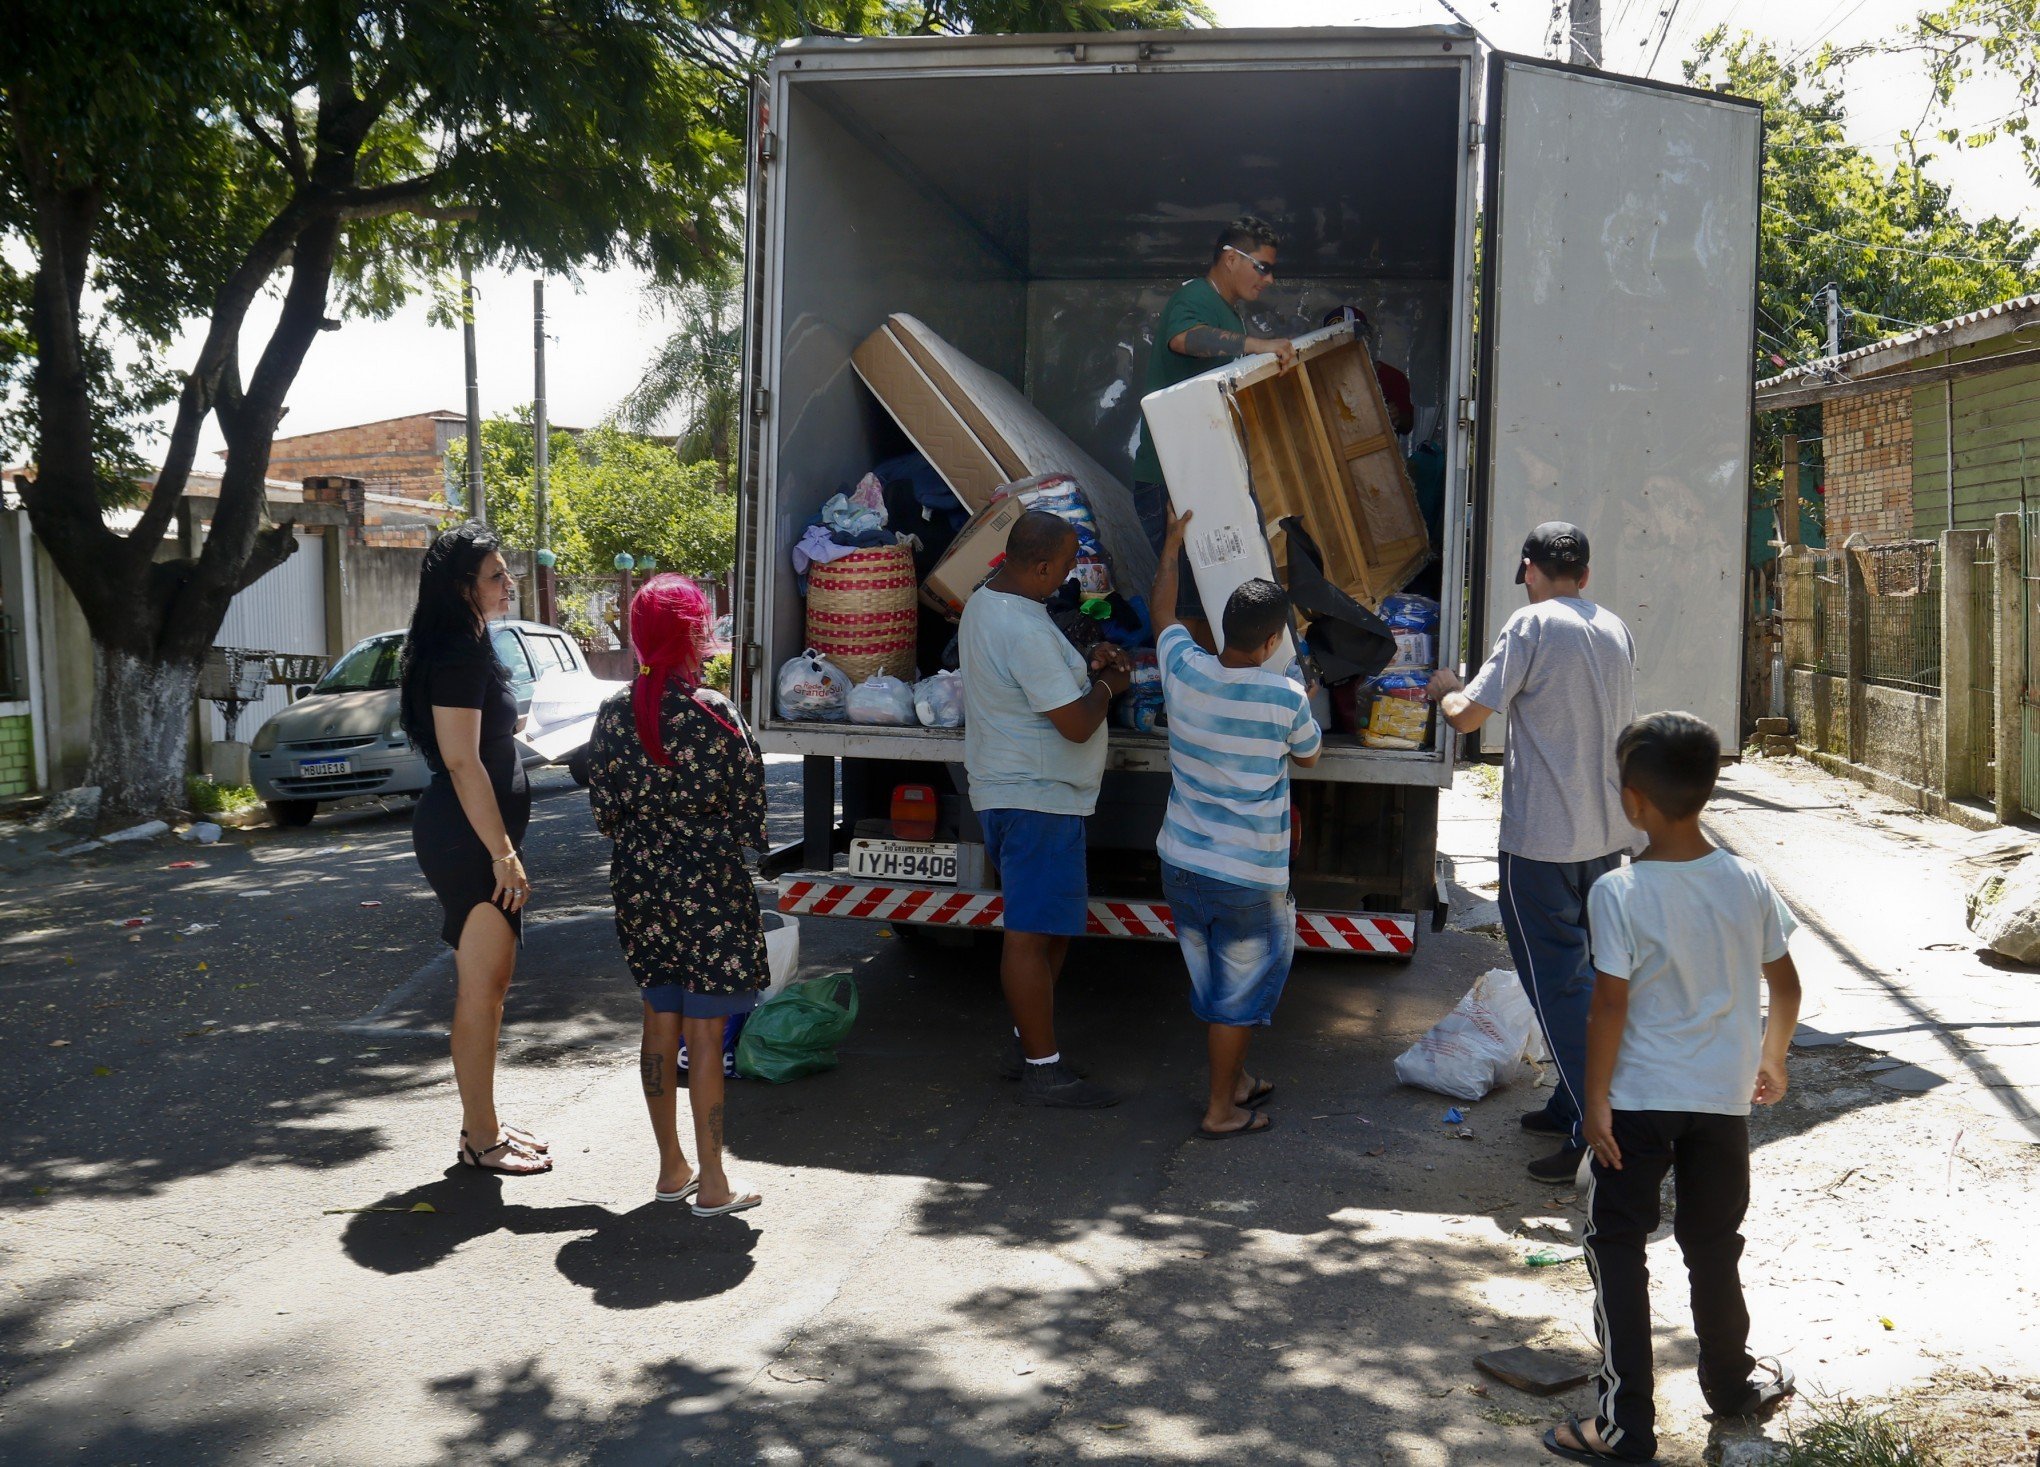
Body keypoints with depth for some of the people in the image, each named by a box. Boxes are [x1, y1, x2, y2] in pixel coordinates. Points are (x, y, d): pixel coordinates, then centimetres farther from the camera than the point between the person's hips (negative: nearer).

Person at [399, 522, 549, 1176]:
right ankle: (481, 1139, 7)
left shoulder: (469, 650, 16)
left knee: (490, 985, 16)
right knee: (481, 988, -3)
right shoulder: (458, 657, -16)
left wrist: (504, 849, 20)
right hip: (468, 842, -10)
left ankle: (483, 1122, 26)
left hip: (476, 840, 11)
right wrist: (503, 854, -20)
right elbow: (462, 763, -21)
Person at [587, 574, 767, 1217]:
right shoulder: (711, 713, -15)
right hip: (708, 885, -5)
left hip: (639, 882, 5)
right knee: (706, 1036, 2)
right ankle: (711, 1183, 9)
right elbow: (746, 805, -9)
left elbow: (604, 809, 5)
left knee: (660, 1025, 15)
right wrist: (743, 841, 11)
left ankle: (671, 1168, 25)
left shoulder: (613, 713, 0)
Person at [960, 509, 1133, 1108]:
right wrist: (1107, 685, -4)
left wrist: (1084, 668, 9)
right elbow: (1076, 724, -23)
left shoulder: (984, 603, 9)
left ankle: (1028, 1043, 28)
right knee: (1032, 934, -3)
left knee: (1058, 922, 19)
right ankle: (1043, 1070, 5)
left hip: (1011, 792, 11)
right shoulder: (1025, 630, -24)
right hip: (1036, 799, -11)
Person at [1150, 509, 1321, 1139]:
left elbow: (1163, 613, 14)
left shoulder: (1183, 669, -8)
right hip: (1248, 875, -5)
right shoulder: (1285, 697, -17)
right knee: (1240, 987, 10)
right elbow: (1308, 755, 4)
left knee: (1211, 979, 21)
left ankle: (1233, 1078, 38)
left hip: (1180, 862, 5)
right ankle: (1221, 1109, 18)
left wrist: (1171, 546, 27)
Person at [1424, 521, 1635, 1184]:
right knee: (1590, 973, 17)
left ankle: (1594, 1136, -2)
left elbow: (1467, 716, -13)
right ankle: (1574, 1104, 28)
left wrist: (1445, 687, 9)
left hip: (1543, 837, -7)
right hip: (1607, 832, 7)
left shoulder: (1533, 623, -12)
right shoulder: (1616, 630, 10)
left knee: (1557, 982, -2)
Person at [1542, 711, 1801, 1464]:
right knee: (1714, 1245, 20)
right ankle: (1731, 1381, 39)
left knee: (1617, 1248, 6)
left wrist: (1596, 1100, -8)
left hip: (1638, 1099, -4)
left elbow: (1610, 1007, -18)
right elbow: (1785, 987, 6)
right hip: (1724, 1097, 5)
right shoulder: (1747, 882, -4)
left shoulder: (1619, 893, -19)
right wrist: (1771, 1060, 22)